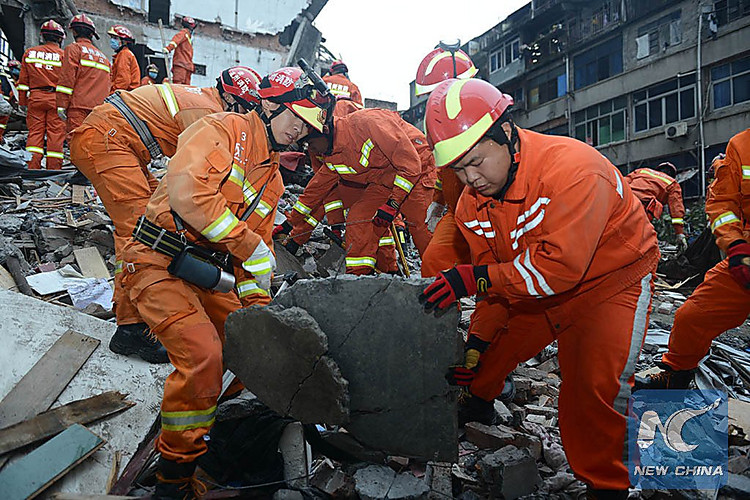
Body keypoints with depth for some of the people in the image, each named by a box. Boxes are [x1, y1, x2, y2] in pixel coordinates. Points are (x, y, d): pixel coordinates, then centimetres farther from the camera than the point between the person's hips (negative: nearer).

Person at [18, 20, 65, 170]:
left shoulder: (30, 53, 11)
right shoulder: (63, 55, 2)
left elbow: (23, 80, 11)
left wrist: (22, 101, 15)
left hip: (35, 97, 3)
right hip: (56, 98, -2)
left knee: (35, 131, 5)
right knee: (55, 134, -1)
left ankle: (33, 167, 2)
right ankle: (53, 168, -1)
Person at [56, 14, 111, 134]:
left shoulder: (74, 49, 2)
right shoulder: (102, 56, 22)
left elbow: (67, 78, -6)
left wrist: (61, 105, -6)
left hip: (79, 107, -6)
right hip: (100, 110, 6)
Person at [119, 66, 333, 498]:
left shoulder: (273, 178, 16)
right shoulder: (225, 130, -9)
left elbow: (261, 239, 16)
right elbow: (187, 188, -27)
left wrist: (258, 307, 4)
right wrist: (251, 246, -24)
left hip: (207, 272, 9)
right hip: (159, 262, -8)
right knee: (203, 355, -22)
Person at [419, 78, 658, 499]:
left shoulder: (573, 166, -33)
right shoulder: (473, 204, -10)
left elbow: (561, 264, -39)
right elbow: (493, 280, -2)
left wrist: (473, 278, -39)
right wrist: (477, 341, -11)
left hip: (611, 279, -6)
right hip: (535, 289, 6)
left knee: (594, 388, -19)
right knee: (484, 357, 8)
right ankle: (477, 404, 42)